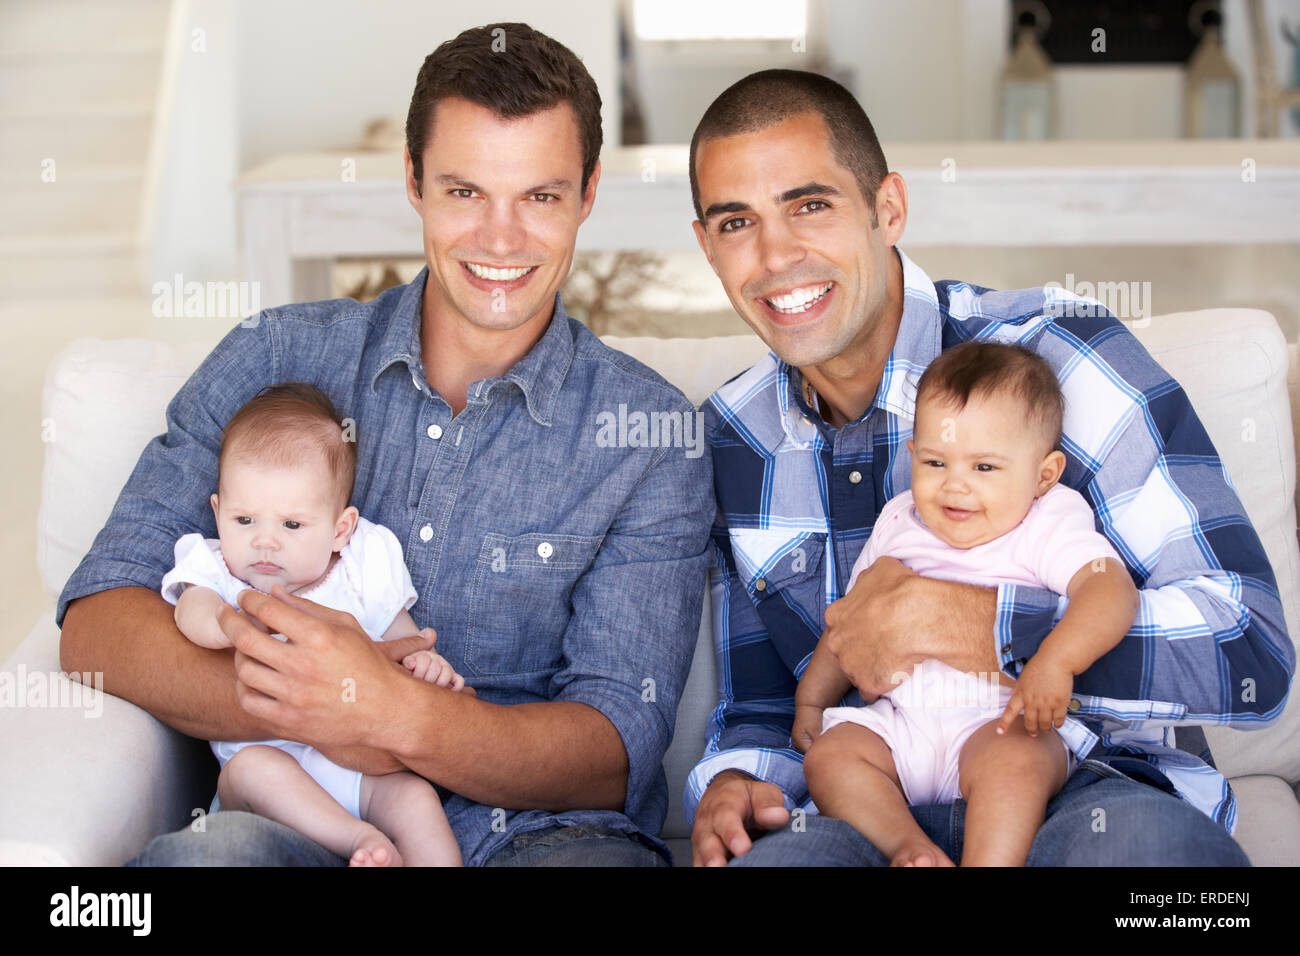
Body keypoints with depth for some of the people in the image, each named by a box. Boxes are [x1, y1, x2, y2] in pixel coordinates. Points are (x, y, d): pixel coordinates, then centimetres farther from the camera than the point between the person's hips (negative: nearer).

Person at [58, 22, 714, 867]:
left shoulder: (651, 434, 3)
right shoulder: (272, 362, 7)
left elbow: (615, 760, -4)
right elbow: (97, 621, 0)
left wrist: (397, 715, -24)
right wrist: (310, 715, -18)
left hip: (544, 832, 0)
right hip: (306, 822, 1)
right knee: (209, 851, -33)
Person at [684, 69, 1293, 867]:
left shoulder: (1057, 357, -8)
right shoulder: (735, 439, 9)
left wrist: (969, 622, -20)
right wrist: (730, 785, -6)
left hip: (1092, 785, -1)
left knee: (1134, 836, -38)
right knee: (773, 854, -34)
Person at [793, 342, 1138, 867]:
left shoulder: (1047, 528, -2)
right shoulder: (897, 524, 15)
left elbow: (1111, 590, -20)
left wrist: (1053, 662, -37)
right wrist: (810, 701, 20)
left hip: (1010, 717, -5)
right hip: (900, 720, 5)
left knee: (1011, 762, -36)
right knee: (828, 755, -18)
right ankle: (908, 846, -32)